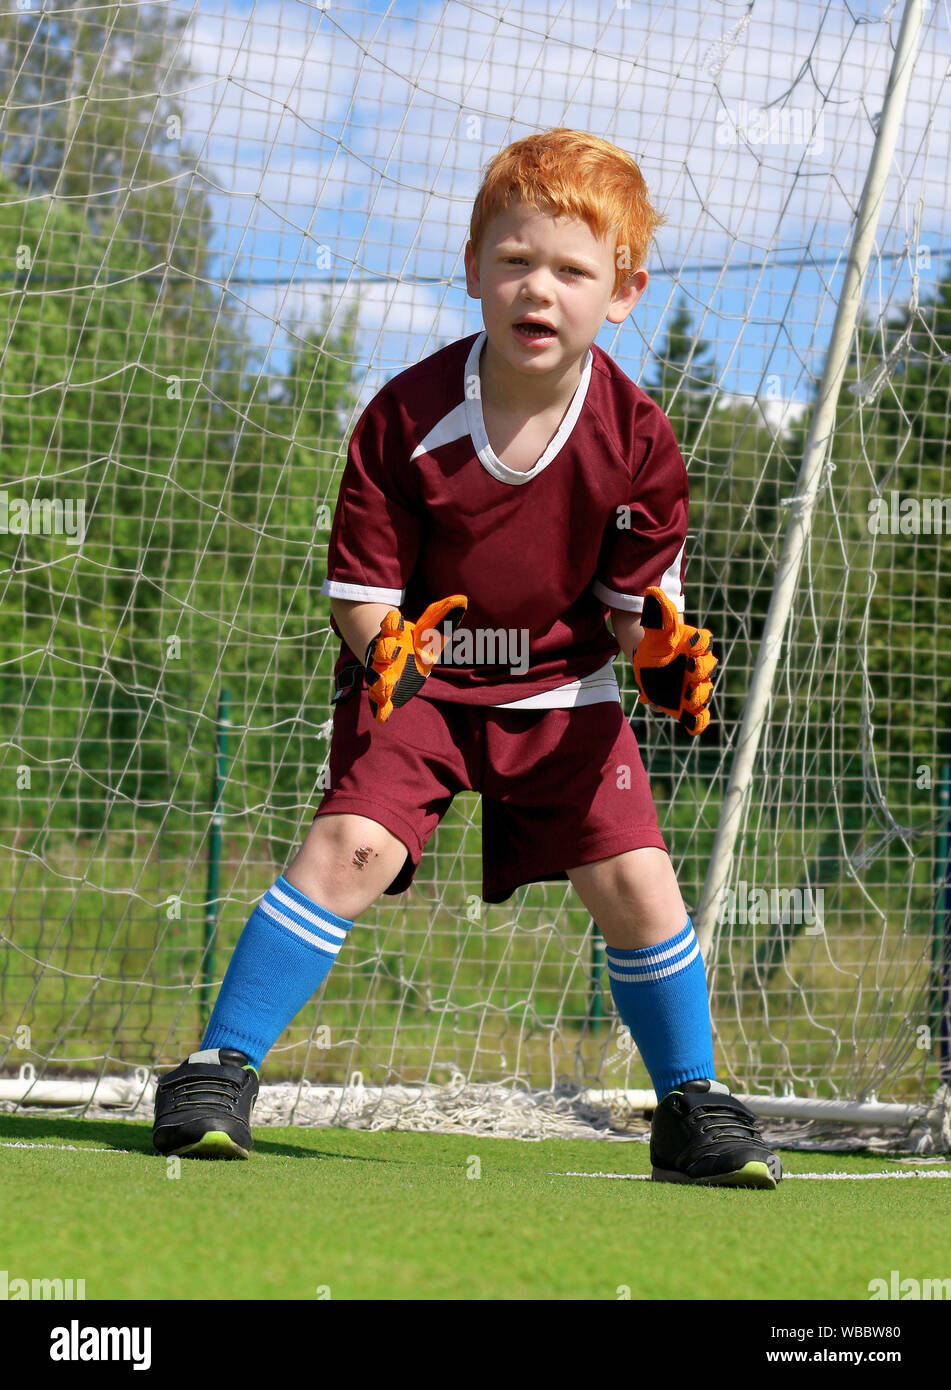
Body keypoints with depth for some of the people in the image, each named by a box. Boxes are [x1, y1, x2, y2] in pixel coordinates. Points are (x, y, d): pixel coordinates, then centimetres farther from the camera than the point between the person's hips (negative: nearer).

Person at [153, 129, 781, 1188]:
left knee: (633, 880, -10)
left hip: (560, 689, 2)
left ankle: (691, 1106, 9)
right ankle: (220, 1071, -10)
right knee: (350, 846, -21)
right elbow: (360, 585, -11)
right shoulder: (406, 417, -18)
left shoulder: (635, 439, -13)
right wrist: (379, 643, -33)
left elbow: (635, 600, -2)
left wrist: (662, 650, -24)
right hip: (412, 679, -1)